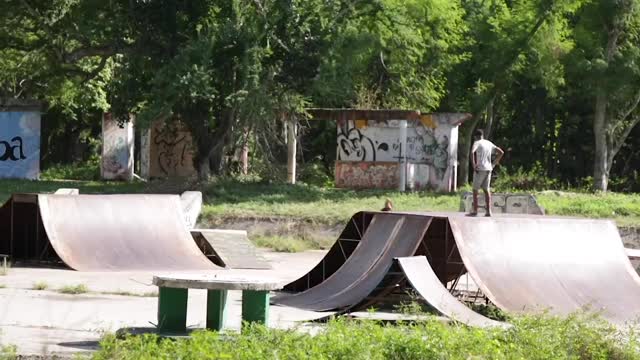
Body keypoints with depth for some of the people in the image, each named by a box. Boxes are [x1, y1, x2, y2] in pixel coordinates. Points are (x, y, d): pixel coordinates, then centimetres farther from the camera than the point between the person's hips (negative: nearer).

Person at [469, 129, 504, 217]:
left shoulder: (477, 143, -4)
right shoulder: (489, 143, 14)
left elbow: (472, 152, -25)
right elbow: (501, 152, 17)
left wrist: (473, 165, -18)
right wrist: (494, 163, 14)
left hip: (480, 169, -6)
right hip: (488, 169, 6)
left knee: (475, 189, 2)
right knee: (486, 189, 8)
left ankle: (475, 210, -1)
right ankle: (488, 211, 2)